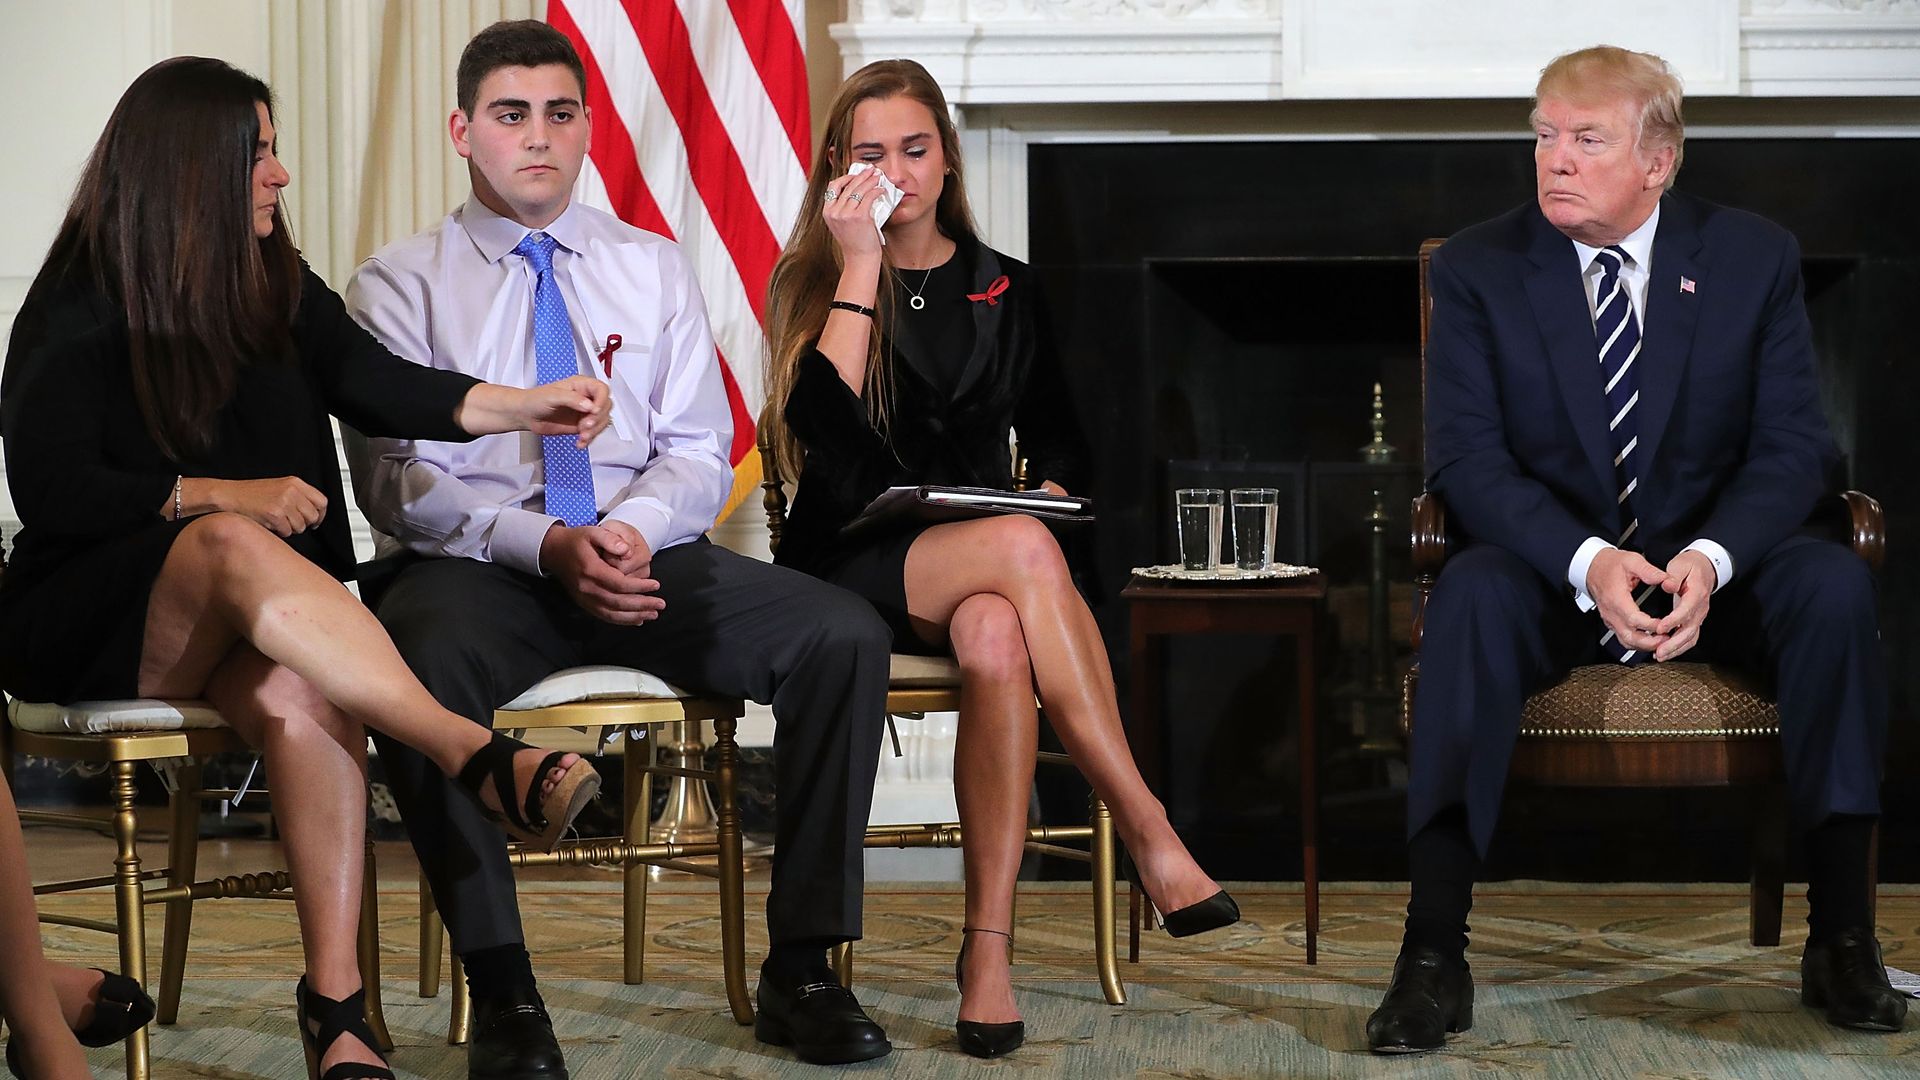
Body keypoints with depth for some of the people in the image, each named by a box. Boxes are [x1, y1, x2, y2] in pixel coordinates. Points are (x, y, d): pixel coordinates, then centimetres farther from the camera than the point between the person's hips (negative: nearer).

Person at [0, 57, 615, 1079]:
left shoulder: (278, 289, 13)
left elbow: (377, 385, -2)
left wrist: (528, 406, -16)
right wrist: (222, 498, -13)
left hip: (239, 624, 4)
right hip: (91, 621, -4)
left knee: (303, 699, -33)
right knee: (236, 550, -37)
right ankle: (481, 757, -47)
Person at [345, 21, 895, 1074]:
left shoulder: (655, 269, 17)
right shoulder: (400, 282, 7)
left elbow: (699, 452, 10)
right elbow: (400, 482, -3)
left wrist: (635, 528, -14)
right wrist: (546, 546, -20)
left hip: (647, 553, 3)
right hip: (479, 565, -3)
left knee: (844, 637, -23)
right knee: (422, 654, -40)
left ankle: (801, 969, -17)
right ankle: (500, 987, -30)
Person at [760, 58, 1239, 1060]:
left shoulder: (1004, 291, 16)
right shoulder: (812, 284, 6)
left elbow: (1057, 439, 21)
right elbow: (823, 431, -12)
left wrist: (1048, 492, -2)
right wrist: (861, 264, -12)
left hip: (975, 567, 2)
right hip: (853, 565, -2)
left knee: (997, 638, -38)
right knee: (1020, 547, -36)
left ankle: (989, 945, -42)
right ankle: (1150, 836, -38)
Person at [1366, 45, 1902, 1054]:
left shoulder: (1754, 256, 0)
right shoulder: (1478, 267, -2)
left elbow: (1792, 444, -3)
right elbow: (1466, 456, -10)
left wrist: (1711, 558, -24)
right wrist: (1588, 564, -27)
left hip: (1711, 568, 1)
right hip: (1553, 572, -1)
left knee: (1834, 583, -30)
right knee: (1472, 590, -35)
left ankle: (1840, 934, -25)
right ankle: (1432, 954, -40)